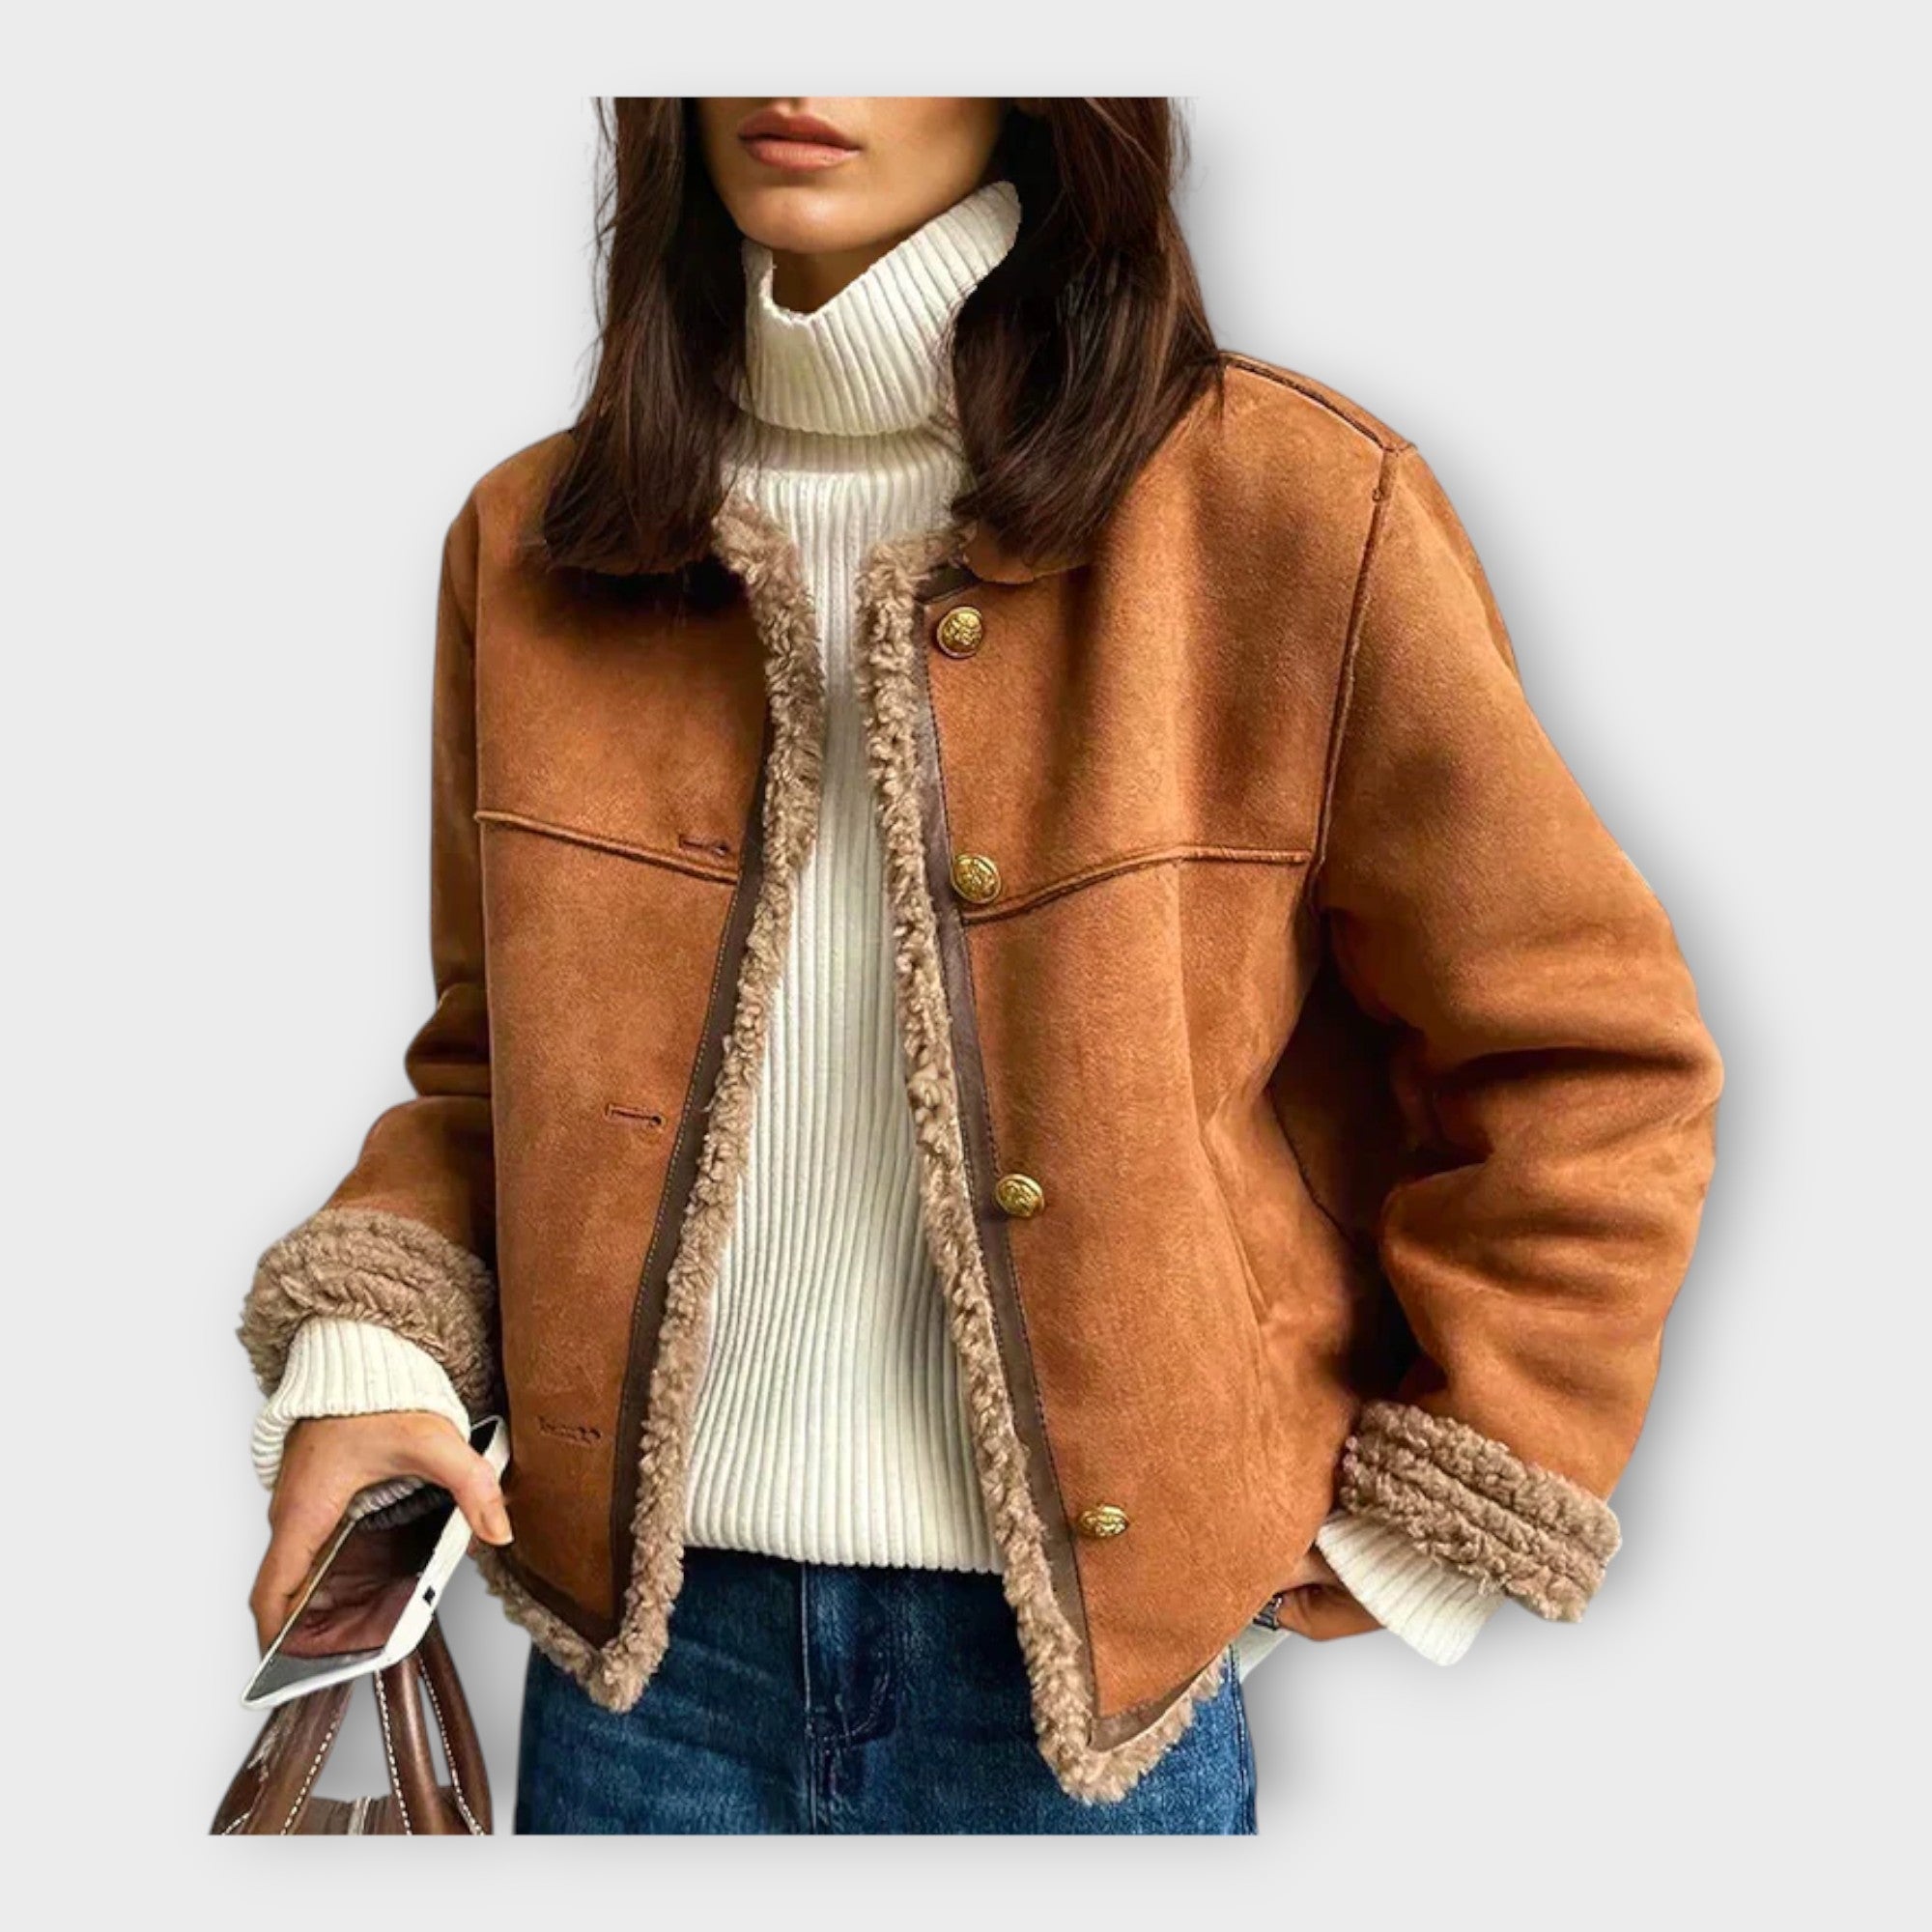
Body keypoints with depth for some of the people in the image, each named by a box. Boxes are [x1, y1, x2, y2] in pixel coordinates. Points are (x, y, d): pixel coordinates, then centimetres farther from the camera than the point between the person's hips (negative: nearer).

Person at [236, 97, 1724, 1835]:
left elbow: (1594, 1064, -4)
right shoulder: (535, 542, 2)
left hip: (1090, 1669, -2)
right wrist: (365, 1337, -5)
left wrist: (1416, 1532, -3)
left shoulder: (1293, 510, -11)